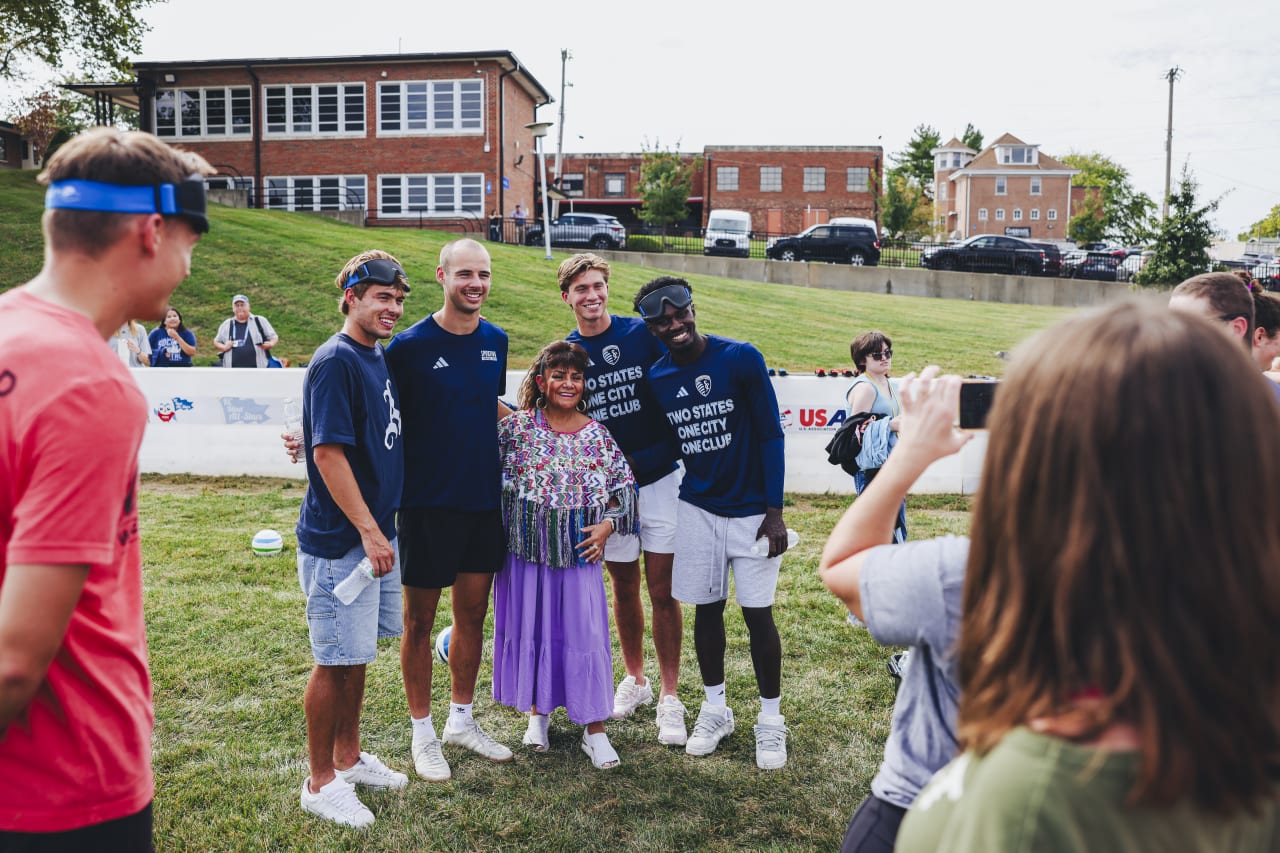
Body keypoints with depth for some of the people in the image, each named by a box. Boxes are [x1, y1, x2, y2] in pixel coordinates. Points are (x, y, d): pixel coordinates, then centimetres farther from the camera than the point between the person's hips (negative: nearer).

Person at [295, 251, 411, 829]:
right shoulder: (335, 362, -16)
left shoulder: (377, 358, 11)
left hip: (376, 533, 9)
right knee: (336, 661, 2)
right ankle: (321, 783, 16)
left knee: (356, 654, 18)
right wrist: (369, 531, -21)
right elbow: (328, 453, -21)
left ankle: (348, 757, 33)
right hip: (339, 541, -9)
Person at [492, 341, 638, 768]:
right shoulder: (517, 427, -3)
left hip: (579, 552, 0)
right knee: (529, 627, 10)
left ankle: (594, 728, 13)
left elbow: (624, 487, 7)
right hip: (526, 548, 0)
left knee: (584, 633, 1)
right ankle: (537, 713, 31)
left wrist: (606, 526, -7)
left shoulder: (597, 435, 0)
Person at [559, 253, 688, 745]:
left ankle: (669, 698, 11)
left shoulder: (643, 334, -4)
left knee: (662, 591, 0)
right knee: (624, 588, 13)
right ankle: (635, 680, 32)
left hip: (659, 479, -2)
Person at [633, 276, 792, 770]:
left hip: (751, 510, -3)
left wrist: (774, 510, -11)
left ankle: (771, 720, 18)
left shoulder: (741, 359, -12)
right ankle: (715, 710, 28)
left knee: (758, 614, 1)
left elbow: (771, 435, -9)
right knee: (706, 609, 10)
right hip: (696, 510, 3)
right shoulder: (656, 380, -2)